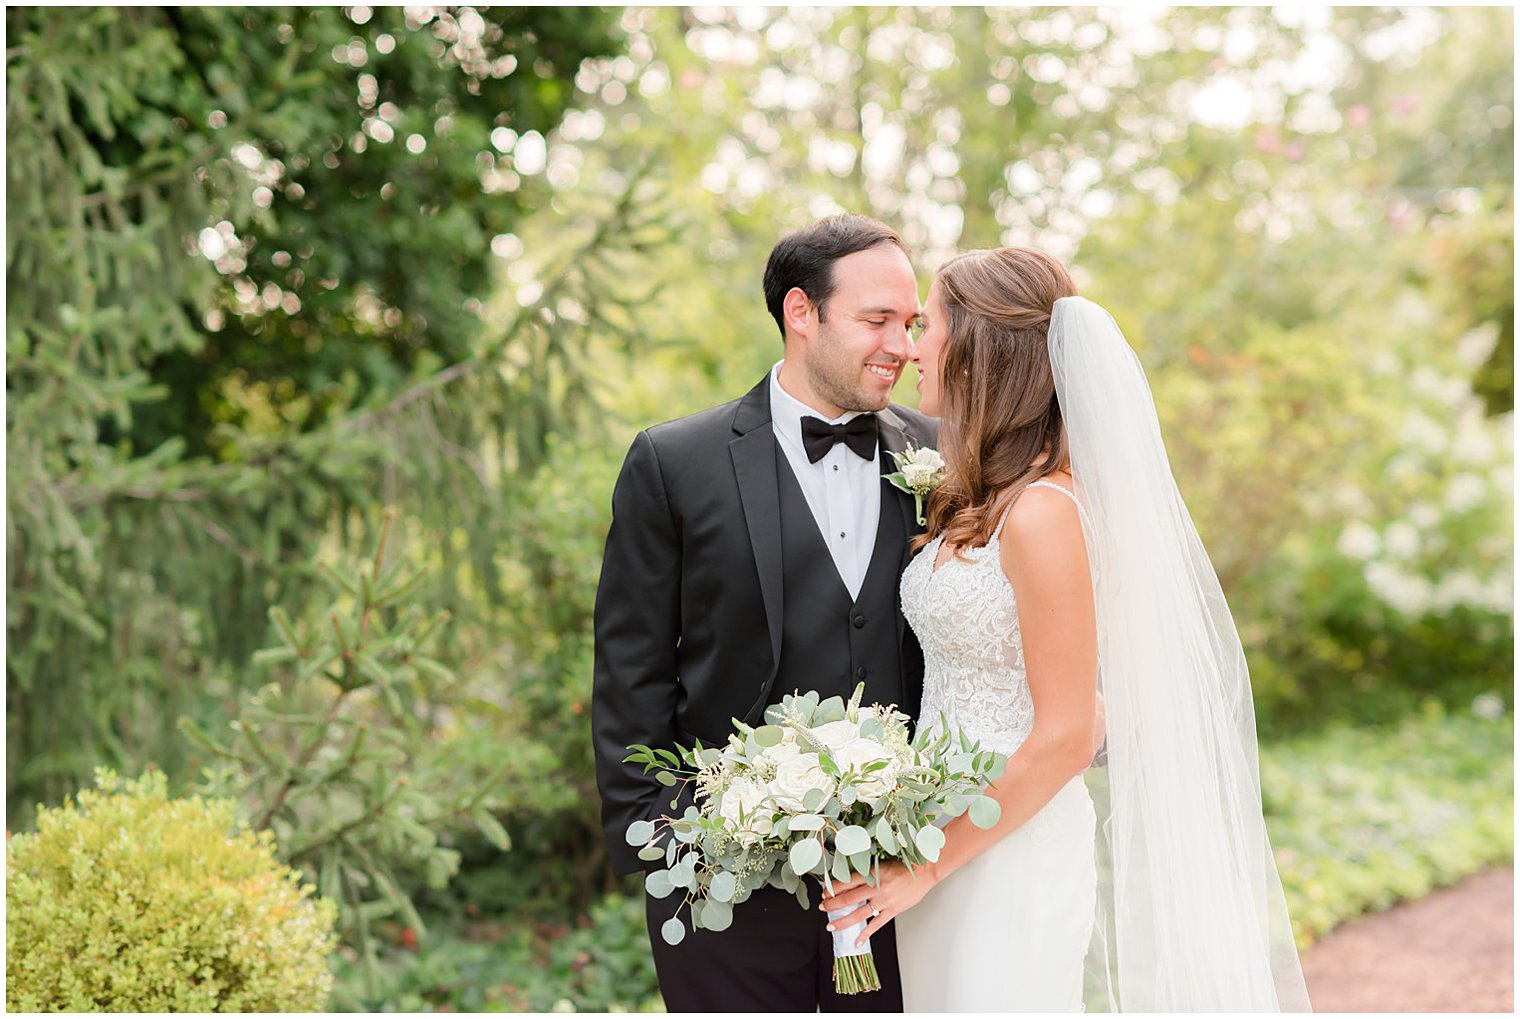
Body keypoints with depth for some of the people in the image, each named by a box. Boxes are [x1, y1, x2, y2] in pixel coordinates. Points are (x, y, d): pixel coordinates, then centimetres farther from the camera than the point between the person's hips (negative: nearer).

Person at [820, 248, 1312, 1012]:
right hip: (943, 847, 8)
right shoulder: (974, 505, 8)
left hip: (1011, 855, -8)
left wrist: (930, 864, -15)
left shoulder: (1042, 513, -18)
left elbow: (1062, 739, -19)